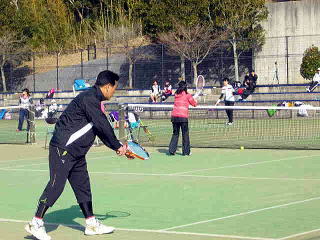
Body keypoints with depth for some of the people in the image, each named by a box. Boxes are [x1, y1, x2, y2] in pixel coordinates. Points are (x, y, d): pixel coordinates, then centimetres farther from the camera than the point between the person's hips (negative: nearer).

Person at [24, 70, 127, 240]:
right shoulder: (89, 98, -16)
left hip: (76, 152, 10)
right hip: (63, 148, -10)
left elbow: (100, 129, 22)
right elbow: (103, 126, -19)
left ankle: (91, 224, 18)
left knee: (82, 186, 12)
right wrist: (118, 146, -8)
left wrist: (116, 147, 15)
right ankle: (36, 223, -6)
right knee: (56, 185, -11)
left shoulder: (94, 100, 16)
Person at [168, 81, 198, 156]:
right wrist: (195, 100, 31)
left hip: (174, 116, 4)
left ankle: (172, 150, 6)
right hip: (183, 117, -4)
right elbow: (194, 103, 9)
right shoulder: (187, 95, -2)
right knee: (185, 134, 5)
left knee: (175, 134, 13)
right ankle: (186, 151, 7)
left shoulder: (176, 94, 11)